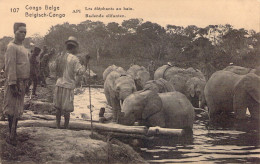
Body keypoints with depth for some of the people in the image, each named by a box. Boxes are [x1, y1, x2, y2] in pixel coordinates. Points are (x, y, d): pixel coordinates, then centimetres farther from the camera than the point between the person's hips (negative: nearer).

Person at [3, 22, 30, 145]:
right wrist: (13, 84, -21)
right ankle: (11, 137, 0)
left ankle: (13, 133, 21)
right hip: (15, 82, -9)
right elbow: (10, 66, -17)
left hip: (23, 82, 9)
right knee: (12, 110, -4)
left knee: (18, 110, 13)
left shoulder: (23, 48, 17)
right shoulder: (12, 47, -12)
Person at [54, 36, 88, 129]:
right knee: (67, 110, 3)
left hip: (59, 85, 6)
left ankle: (58, 127, 20)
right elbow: (80, 71, -18)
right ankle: (66, 128, 8)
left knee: (58, 108, 13)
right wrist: (84, 64, -3)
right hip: (68, 86, -6)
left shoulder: (60, 58, 8)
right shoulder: (74, 59, -12)